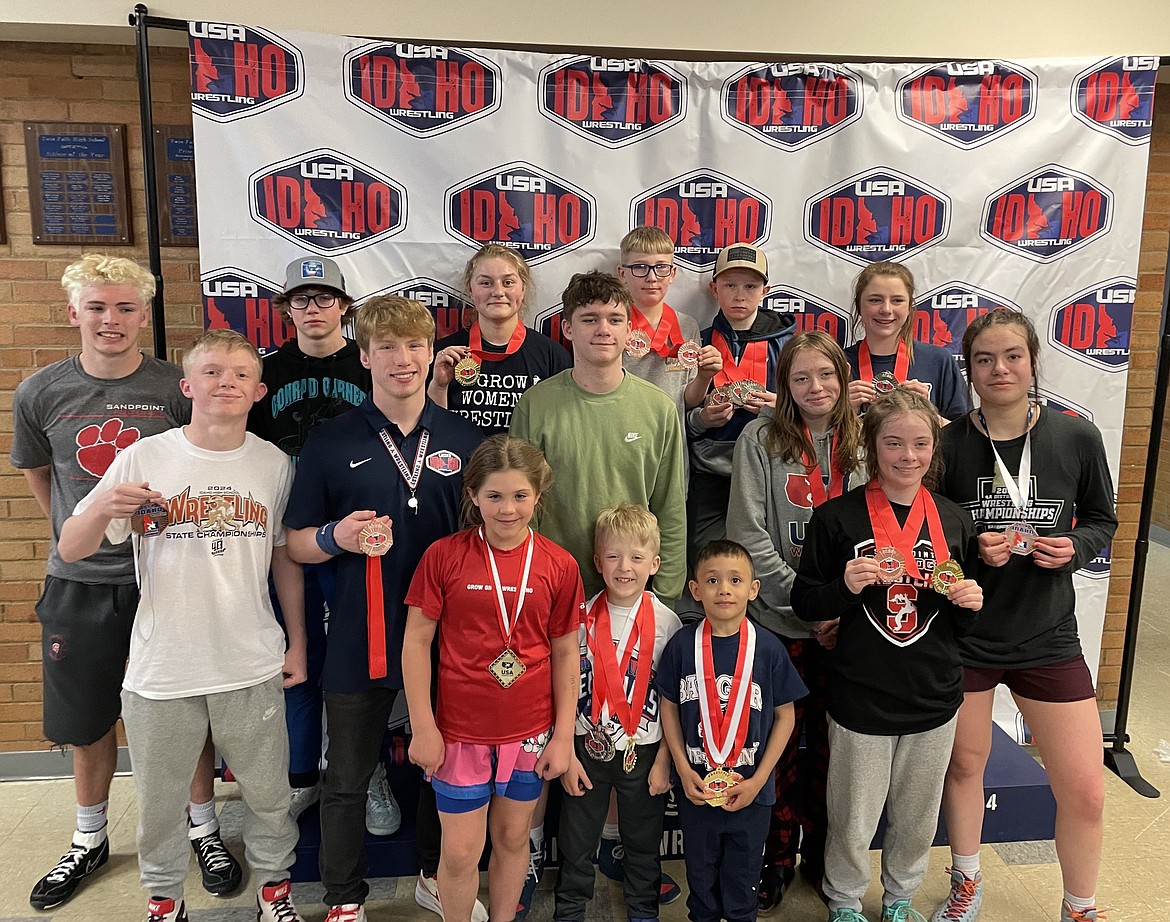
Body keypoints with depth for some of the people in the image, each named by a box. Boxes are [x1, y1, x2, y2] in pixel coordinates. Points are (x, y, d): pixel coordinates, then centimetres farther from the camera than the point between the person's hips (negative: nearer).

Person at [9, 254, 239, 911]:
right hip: (80, 584, 2)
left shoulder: (180, 390, -8)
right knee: (86, 721, 16)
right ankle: (90, 839, 39)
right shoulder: (40, 394, -2)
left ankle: (205, 828, 31)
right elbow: (36, 472, 15)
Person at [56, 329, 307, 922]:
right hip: (162, 668, -1)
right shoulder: (145, 458, -7)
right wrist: (103, 508, -27)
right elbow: (70, 550, -5)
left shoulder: (274, 464, -2)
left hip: (253, 667, 1)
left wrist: (296, 643, 9)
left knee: (268, 793, 15)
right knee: (159, 801, 17)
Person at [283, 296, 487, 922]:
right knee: (347, 780, 13)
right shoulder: (330, 441, -4)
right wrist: (337, 536, -21)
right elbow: (295, 542, 1)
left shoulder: (466, 439, 1)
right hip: (361, 638, -1)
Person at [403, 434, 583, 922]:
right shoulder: (443, 556, -10)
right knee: (460, 852, 8)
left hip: (531, 730, 2)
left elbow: (565, 655, 1)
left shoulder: (559, 566, -6)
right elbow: (415, 643, -6)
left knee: (513, 836, 18)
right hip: (460, 729, -1)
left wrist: (564, 735, 1)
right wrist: (422, 728, -8)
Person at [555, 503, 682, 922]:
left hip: (644, 750, 0)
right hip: (588, 747, 1)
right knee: (577, 841, 15)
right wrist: (567, 753, -5)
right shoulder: (582, 618, -8)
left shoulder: (667, 622, -10)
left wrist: (664, 760, -6)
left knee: (643, 841, 18)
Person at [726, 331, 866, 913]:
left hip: (846, 624, 2)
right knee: (781, 740, 7)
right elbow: (749, 536, -9)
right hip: (779, 622, -2)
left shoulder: (861, 443, 3)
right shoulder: (761, 440, -5)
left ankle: (820, 853, 33)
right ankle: (777, 858, 27)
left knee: (830, 739, 13)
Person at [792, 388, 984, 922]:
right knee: (853, 823, 11)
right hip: (860, 700, -3)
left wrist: (970, 603, -11)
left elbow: (962, 622, 11)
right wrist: (846, 586, -23)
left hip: (934, 698, 4)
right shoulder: (837, 518, -10)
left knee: (918, 818, 20)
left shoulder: (953, 521, 2)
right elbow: (804, 603, -5)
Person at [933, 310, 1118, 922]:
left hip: (1047, 637, 1)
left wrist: (1073, 546, -12)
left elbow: (1101, 521, 8)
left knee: (1084, 792, 6)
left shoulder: (1077, 438, -5)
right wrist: (971, 548, -19)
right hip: (963, 636, -1)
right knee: (963, 765, 16)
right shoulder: (948, 445, -9)